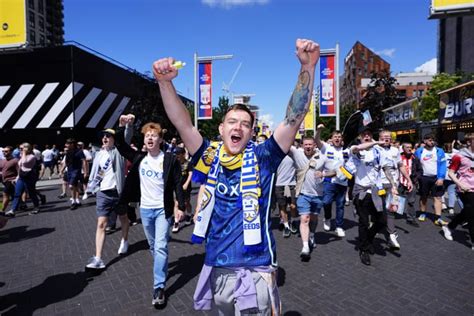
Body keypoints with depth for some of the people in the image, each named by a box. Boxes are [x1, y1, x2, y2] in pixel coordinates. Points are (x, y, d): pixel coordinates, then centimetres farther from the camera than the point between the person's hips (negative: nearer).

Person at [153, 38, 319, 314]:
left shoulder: (262, 158, -4)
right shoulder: (210, 158, 1)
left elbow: (294, 118, -12)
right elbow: (182, 123, -6)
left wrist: (308, 66, -22)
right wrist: (165, 82, -20)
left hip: (256, 271, -2)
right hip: (216, 270, 3)